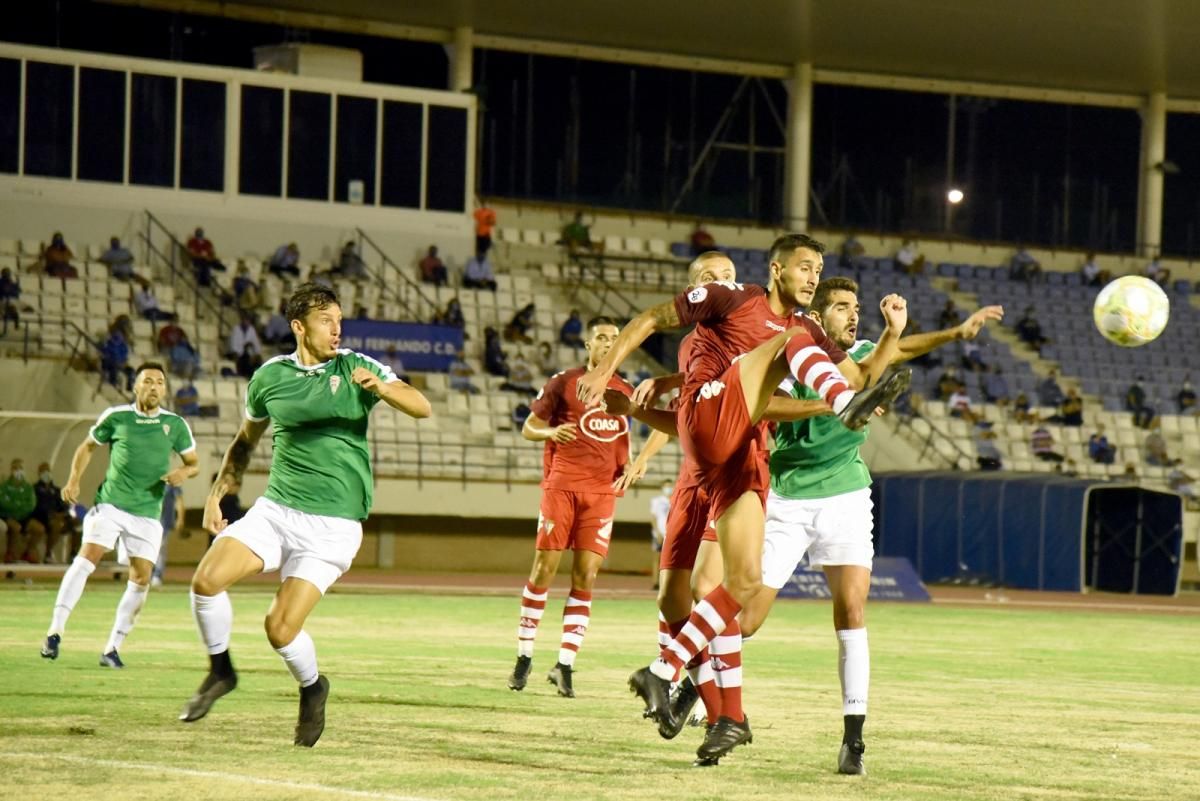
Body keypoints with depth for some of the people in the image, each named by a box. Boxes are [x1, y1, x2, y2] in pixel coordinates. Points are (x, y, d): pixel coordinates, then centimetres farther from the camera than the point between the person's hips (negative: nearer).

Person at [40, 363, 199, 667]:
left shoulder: (175, 424, 3)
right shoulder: (116, 417, 1)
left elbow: (193, 462, 12)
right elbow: (88, 446, 14)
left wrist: (184, 472, -11)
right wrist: (74, 480, 1)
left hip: (148, 512, 2)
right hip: (110, 503, -2)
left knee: (142, 578, -3)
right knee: (87, 557, -20)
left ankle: (113, 648, 8)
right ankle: (55, 631, -18)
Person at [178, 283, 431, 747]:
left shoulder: (355, 367, -1)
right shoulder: (270, 376, 6)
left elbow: (421, 408, -11)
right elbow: (246, 440, 23)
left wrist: (380, 387, -30)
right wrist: (217, 494, 14)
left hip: (332, 524, -3)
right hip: (275, 510, 3)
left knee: (281, 628, -13)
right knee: (207, 579, -19)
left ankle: (312, 687, 20)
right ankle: (220, 670, 7)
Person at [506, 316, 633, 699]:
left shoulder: (624, 391, 13)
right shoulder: (564, 382, 1)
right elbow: (528, 428, 4)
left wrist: (628, 467, 8)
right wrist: (550, 432, -17)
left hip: (602, 491, 3)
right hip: (562, 484, -3)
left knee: (586, 576, -3)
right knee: (544, 568, -3)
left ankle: (565, 664, 0)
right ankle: (524, 656, 7)